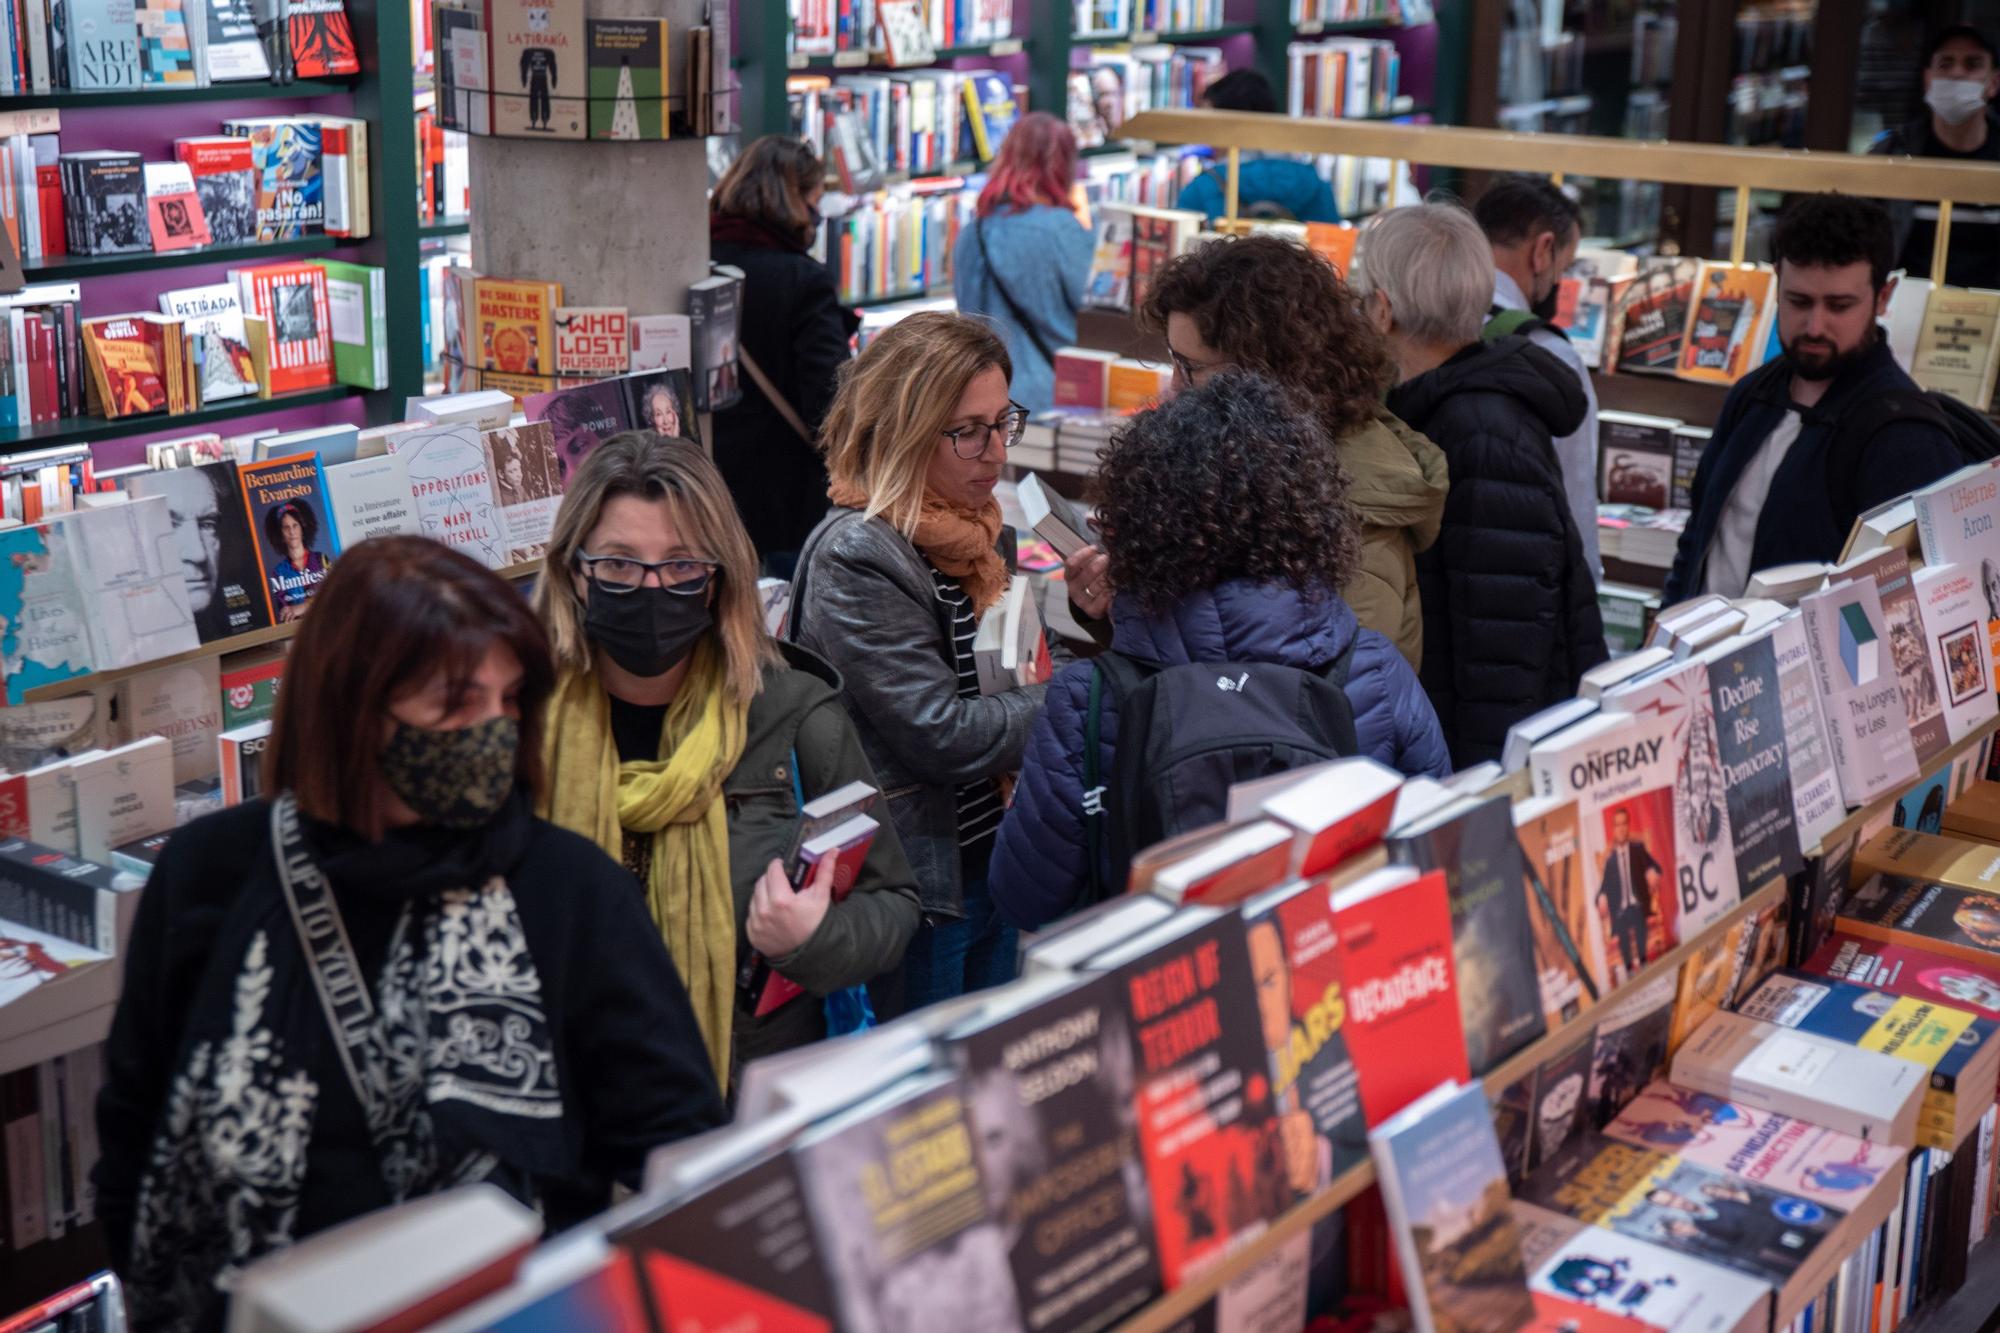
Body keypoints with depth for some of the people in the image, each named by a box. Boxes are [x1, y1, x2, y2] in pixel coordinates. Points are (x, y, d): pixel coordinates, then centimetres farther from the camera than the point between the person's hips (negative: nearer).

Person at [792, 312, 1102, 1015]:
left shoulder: (980, 534, 7)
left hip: (990, 866, 8)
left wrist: (1078, 614, -2)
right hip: (914, 887, -8)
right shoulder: (857, 560, -20)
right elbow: (941, 735, -23)